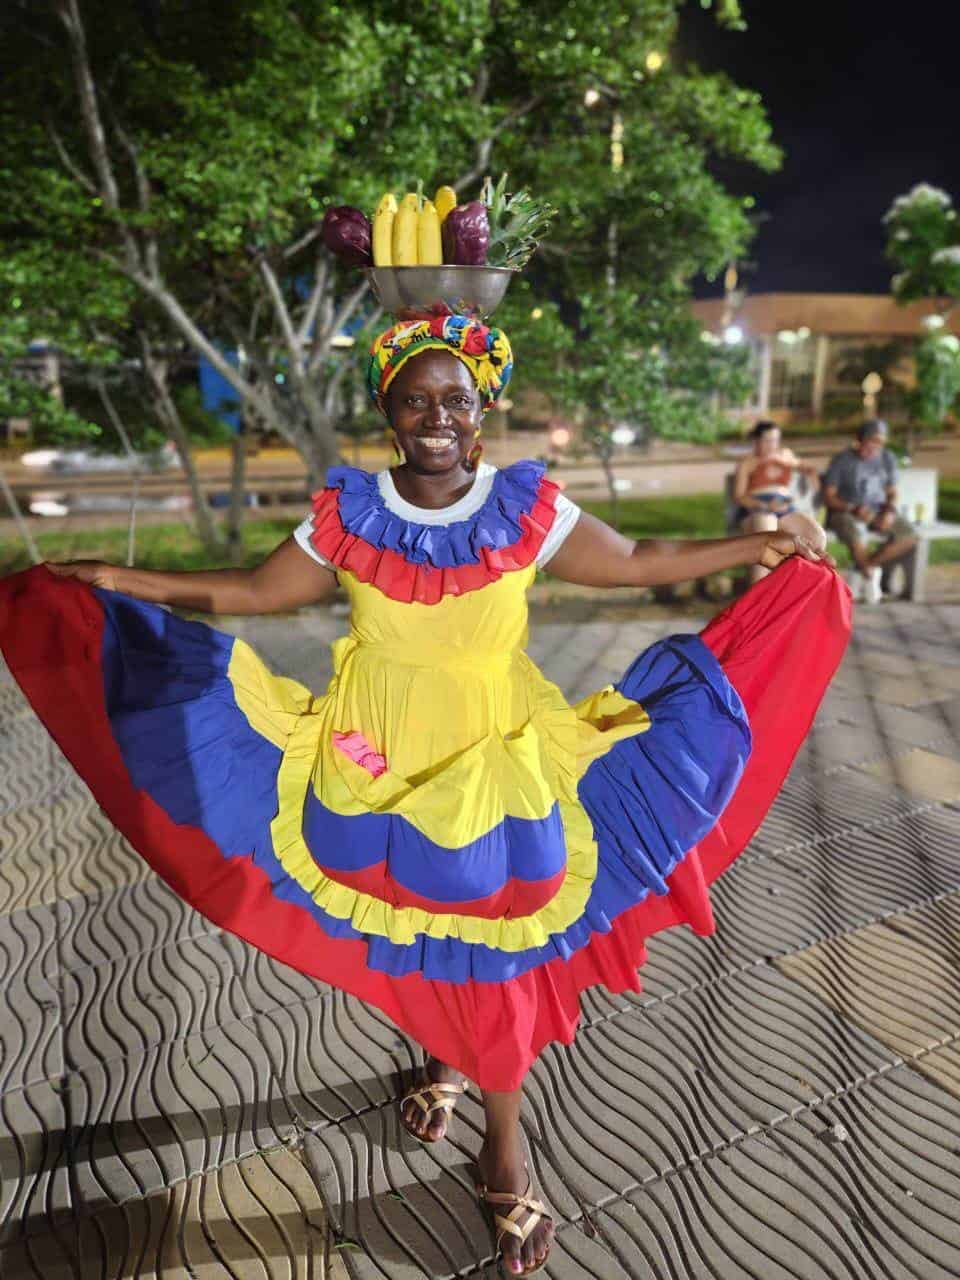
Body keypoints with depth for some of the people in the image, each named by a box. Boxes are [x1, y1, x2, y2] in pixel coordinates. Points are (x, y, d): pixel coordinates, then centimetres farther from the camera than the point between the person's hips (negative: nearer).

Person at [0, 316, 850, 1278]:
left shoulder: (528, 508, -7)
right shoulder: (348, 511, -6)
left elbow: (633, 563, 1)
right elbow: (257, 592, 2)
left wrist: (755, 547, 0)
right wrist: (120, 579, -1)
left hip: (494, 764, -1)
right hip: (379, 765, 2)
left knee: (492, 938, 7)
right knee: (403, 923, 16)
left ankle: (504, 1140, 30)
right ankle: (440, 1054, 49)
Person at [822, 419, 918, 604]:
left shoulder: (888, 459, 6)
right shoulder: (842, 461, -9)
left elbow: (892, 493, 11)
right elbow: (828, 497, -10)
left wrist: (890, 511, -11)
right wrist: (855, 509, -24)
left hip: (877, 512, 5)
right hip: (845, 513, -5)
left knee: (909, 535, -20)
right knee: (857, 535, -39)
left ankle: (860, 570, -7)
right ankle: (870, 576, -8)